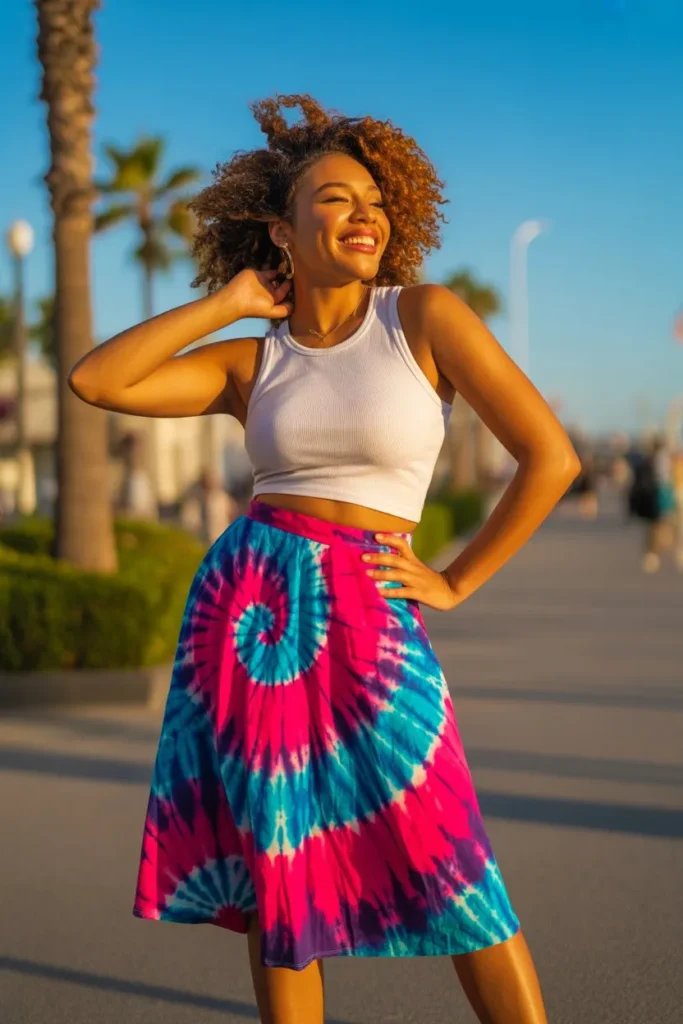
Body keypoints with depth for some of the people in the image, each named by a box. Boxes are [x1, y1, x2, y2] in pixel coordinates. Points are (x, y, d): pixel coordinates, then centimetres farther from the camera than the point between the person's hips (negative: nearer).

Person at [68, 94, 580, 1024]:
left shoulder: (425, 315, 0)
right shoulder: (250, 363, 8)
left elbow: (551, 456, -4)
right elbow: (93, 381, -4)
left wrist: (456, 583, -1)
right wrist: (222, 304, 3)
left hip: (367, 622, -3)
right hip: (245, 606, 3)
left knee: (450, 878, -5)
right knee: (276, 879, 7)